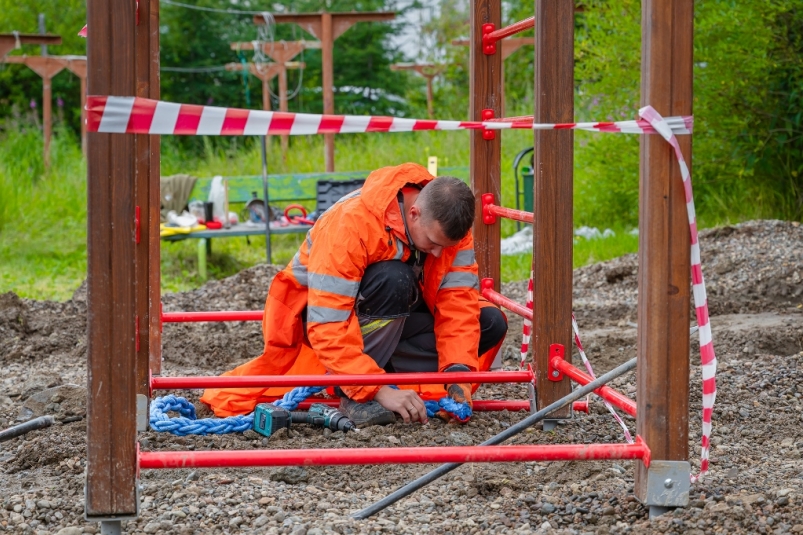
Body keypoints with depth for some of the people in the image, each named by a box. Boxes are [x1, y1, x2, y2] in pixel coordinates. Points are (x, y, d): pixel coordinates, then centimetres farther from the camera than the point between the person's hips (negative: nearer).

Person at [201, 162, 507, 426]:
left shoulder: (449, 226, -17)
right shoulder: (350, 224, -35)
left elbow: (459, 302, -19)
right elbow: (328, 328, -38)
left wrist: (458, 374, -33)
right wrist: (379, 391, -44)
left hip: (398, 316, 6)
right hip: (320, 316, -6)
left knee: (490, 324, -14)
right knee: (393, 280, -37)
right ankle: (354, 394, -26)